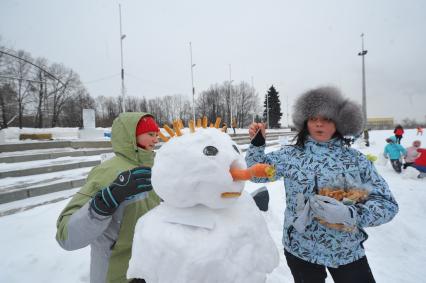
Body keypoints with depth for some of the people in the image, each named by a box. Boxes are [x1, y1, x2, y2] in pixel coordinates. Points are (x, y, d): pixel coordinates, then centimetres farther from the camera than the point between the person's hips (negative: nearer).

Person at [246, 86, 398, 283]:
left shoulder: (356, 160, -6)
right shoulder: (290, 155, -4)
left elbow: (387, 204, -6)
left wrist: (349, 214, -24)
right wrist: (257, 143, -12)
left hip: (348, 252, 0)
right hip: (299, 250, 0)